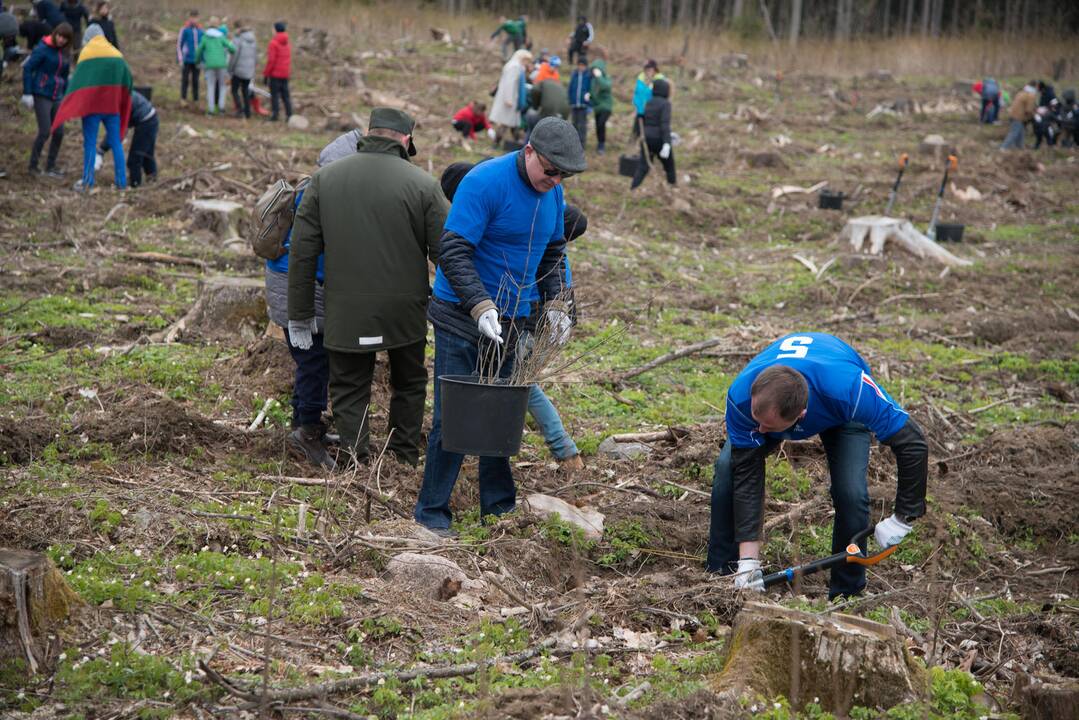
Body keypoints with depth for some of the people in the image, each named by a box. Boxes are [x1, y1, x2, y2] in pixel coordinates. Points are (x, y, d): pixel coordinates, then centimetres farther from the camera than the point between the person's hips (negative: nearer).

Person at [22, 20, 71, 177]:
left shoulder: (64, 53, 10)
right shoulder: (43, 49, -9)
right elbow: (27, 68, -9)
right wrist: (27, 94, -13)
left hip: (56, 98, 6)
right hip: (41, 95, -6)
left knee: (59, 132, 3)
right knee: (45, 132, -11)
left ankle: (50, 166, 16)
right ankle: (33, 166, 2)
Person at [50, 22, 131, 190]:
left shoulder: (87, 52, -3)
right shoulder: (116, 53, 11)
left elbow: (77, 80, -8)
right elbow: (127, 80, 10)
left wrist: (69, 105, -6)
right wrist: (122, 104, 18)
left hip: (92, 103, -4)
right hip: (112, 105, 4)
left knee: (90, 143, 2)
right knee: (116, 142, 11)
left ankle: (87, 181, -1)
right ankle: (121, 181, 9)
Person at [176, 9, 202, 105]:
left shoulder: (200, 30, 5)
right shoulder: (184, 29, -5)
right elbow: (179, 45, -3)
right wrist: (180, 59, -8)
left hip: (196, 60, 3)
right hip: (187, 60, -3)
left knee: (195, 80, 5)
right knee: (185, 79, 1)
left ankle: (196, 99, 9)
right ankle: (183, 99, 8)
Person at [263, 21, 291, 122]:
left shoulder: (273, 43, -12)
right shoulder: (287, 43, 10)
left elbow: (271, 60, -15)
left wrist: (265, 74, -9)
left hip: (275, 73, -6)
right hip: (285, 74, 6)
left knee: (274, 94, -2)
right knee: (285, 95, 9)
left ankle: (274, 114, -5)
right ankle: (289, 114, 5)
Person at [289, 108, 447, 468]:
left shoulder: (325, 178, -1)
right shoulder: (422, 184, -7)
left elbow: (302, 252, -1)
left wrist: (300, 313, 6)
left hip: (346, 313, 0)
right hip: (406, 311, 0)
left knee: (349, 389, 9)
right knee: (409, 384, 20)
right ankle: (405, 456, 29)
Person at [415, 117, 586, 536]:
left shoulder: (552, 193, 5)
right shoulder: (485, 183, -19)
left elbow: (552, 252, 19)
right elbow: (453, 253, -22)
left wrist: (554, 302, 5)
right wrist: (482, 307, -32)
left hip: (513, 320, 7)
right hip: (463, 318, -7)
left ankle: (499, 504, 23)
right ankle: (432, 512, 4)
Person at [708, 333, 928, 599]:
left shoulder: (849, 390, -46)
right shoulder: (740, 396, -40)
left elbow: (912, 443, -33)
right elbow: (747, 475, -32)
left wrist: (903, 517, -27)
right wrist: (749, 560, -34)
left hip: (839, 416, -2)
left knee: (851, 492, -23)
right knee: (728, 468, -19)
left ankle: (846, 595, -2)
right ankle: (720, 574, -3)